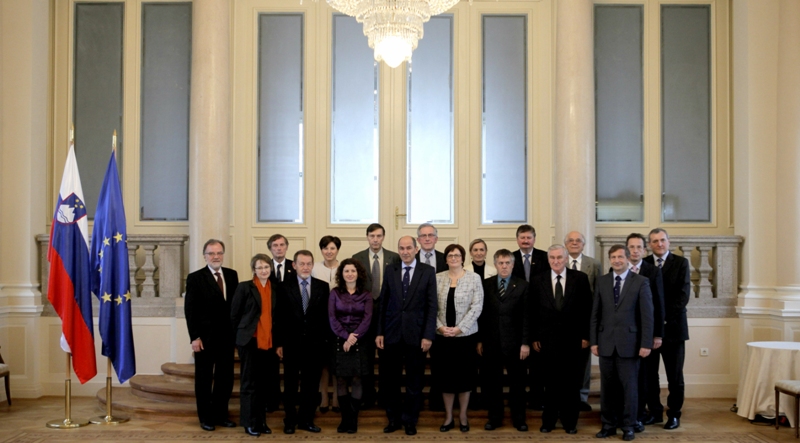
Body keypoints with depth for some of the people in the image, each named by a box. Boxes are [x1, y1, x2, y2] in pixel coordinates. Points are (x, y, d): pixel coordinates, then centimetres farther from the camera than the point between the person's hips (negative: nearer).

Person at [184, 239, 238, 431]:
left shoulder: (232, 275, 6)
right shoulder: (195, 278, -5)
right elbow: (190, 310, -8)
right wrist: (194, 337, -13)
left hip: (227, 336, 4)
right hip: (205, 337, -4)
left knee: (226, 378, 9)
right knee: (204, 379, 8)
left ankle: (220, 415, 21)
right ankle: (205, 417, 18)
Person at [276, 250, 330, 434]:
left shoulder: (322, 286, 3)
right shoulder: (285, 287, -1)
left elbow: (326, 315, 4)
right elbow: (280, 317, -2)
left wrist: (326, 339, -2)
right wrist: (279, 343, -4)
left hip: (315, 343, 1)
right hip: (292, 343, -1)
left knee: (311, 384, 8)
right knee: (290, 384, 9)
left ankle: (306, 419, 20)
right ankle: (290, 420, 20)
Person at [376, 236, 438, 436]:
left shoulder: (428, 271, 0)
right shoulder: (390, 271, 7)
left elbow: (432, 306, -3)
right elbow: (383, 303, 6)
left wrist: (428, 335, -9)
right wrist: (379, 332, 1)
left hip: (416, 334, -2)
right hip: (392, 334, 2)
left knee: (414, 381, 7)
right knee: (389, 380, 7)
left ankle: (410, 421, 20)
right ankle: (394, 419, 21)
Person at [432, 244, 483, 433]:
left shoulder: (474, 278, -2)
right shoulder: (437, 278, 4)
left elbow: (477, 307, -8)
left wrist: (459, 328, -14)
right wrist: (439, 326, -12)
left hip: (465, 335, -2)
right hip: (442, 336, 2)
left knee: (464, 375, 6)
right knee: (445, 376, 7)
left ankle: (463, 416, 20)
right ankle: (448, 416, 19)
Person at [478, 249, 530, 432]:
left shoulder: (522, 285, 0)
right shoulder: (486, 284, 4)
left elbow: (526, 316, -3)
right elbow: (482, 314, 5)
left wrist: (526, 343, -8)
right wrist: (479, 340, 1)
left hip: (513, 342, -1)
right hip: (491, 341, 2)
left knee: (517, 382, 7)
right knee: (492, 382, 7)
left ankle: (518, 418, 18)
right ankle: (494, 417, 19)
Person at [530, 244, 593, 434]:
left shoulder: (580, 278, 0)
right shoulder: (537, 280, 3)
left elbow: (587, 309, 0)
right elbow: (533, 311, 4)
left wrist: (585, 336, -3)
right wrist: (534, 337, 0)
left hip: (572, 339, 0)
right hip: (548, 339, 1)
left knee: (571, 382, 7)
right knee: (550, 382, 6)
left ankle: (570, 421, 19)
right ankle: (548, 420, 19)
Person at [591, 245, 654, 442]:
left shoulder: (640, 282, -1)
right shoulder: (602, 281, 8)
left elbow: (647, 315, -4)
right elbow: (595, 314, 8)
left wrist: (646, 344, -9)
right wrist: (594, 341, 3)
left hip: (629, 342, -3)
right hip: (606, 342, 3)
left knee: (629, 386, 3)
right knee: (607, 386, 6)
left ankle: (628, 426, 13)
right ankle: (609, 424, 16)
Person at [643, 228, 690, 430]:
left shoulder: (681, 263, 2)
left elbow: (683, 294, -5)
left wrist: (666, 318, -13)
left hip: (673, 326, -1)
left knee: (675, 375, 4)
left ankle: (674, 414, 14)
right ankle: (655, 411, 16)